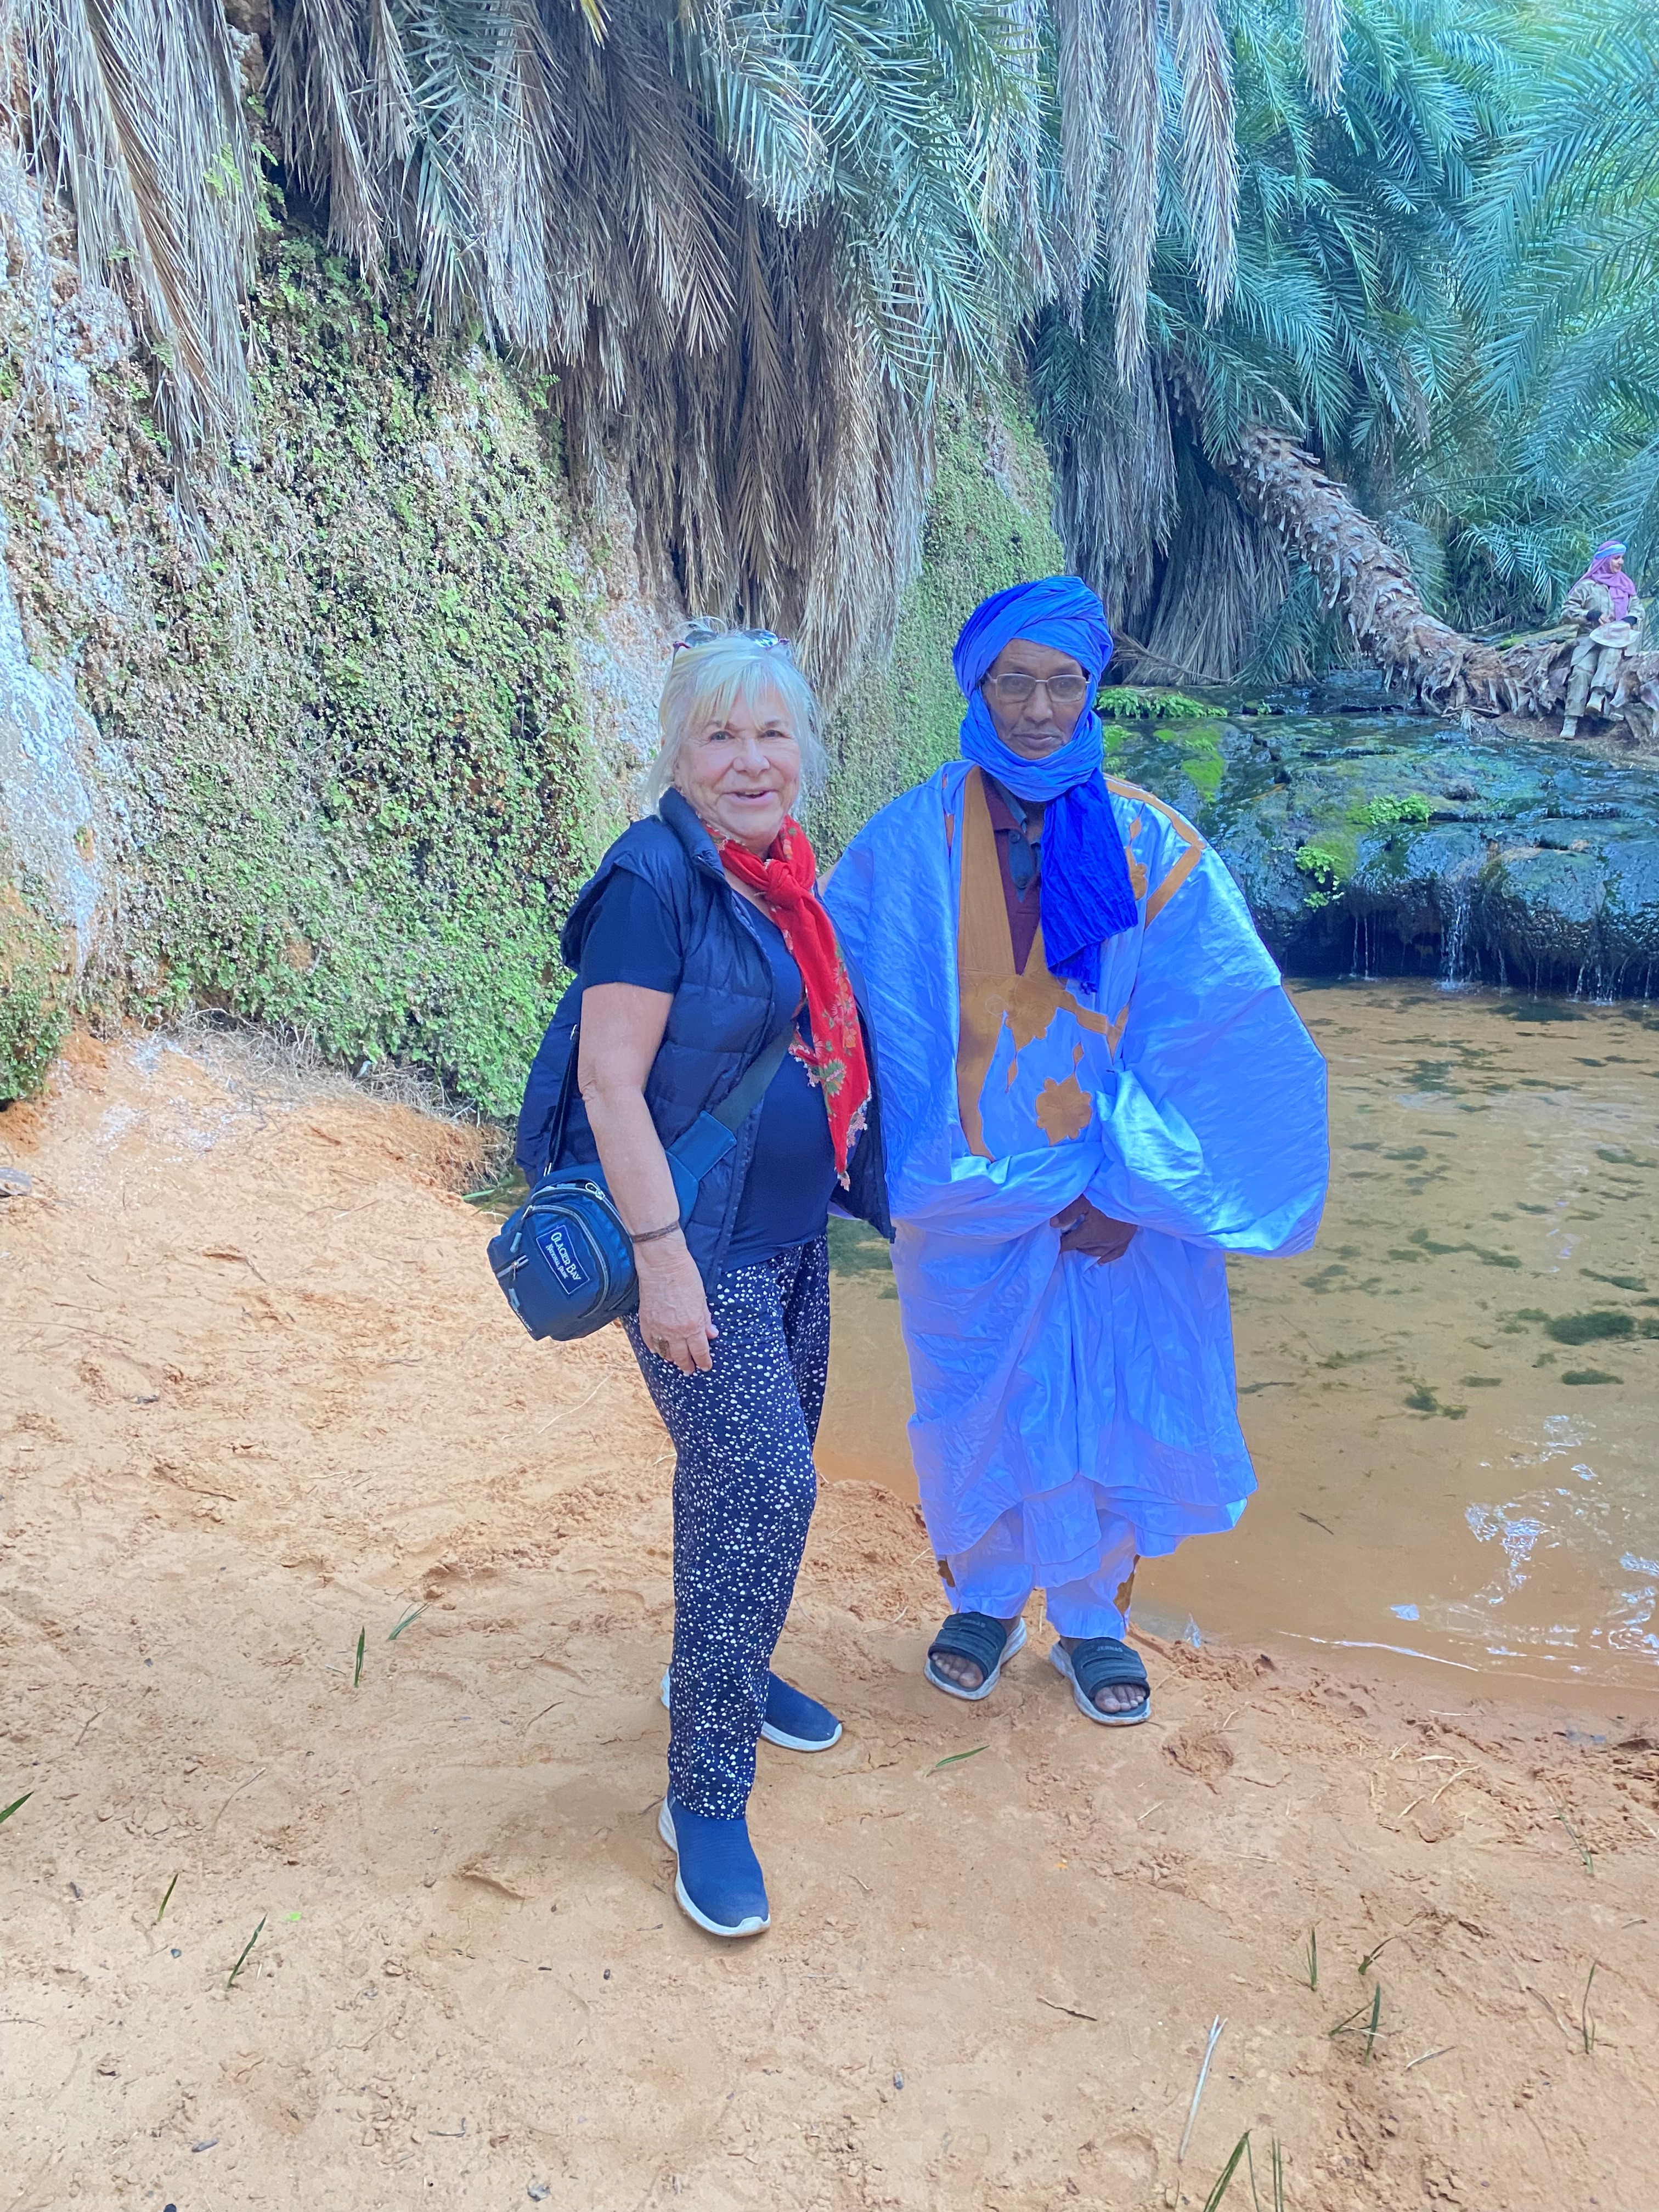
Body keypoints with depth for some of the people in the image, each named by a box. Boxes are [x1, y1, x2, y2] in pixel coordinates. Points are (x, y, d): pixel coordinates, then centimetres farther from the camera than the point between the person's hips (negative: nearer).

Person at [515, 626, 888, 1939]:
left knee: (760, 1471, 18)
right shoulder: (656, 879, -17)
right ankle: (705, 1794, 5)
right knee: (762, 1483, -10)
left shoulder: (786, 876, 7)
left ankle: (725, 1674, 41)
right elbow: (611, 1086, -20)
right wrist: (663, 1262, -22)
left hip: (789, 1235, 8)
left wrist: (851, 1174, 21)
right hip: (699, 1243, -8)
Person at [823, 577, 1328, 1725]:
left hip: (1116, 1190, 0)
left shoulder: (1151, 844, -8)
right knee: (980, 1404, 14)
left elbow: (1202, 1030, -8)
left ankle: (1095, 1618, 35)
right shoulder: (909, 842, -8)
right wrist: (905, 1166, -9)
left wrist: (1132, 1187, -12)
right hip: (967, 1192, 0)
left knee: (1113, 1401, 11)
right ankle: (985, 1597, 40)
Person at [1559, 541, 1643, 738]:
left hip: (1617, 637, 2)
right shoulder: (1587, 586, 5)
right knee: (1581, 670, -29)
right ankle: (1571, 721, -34)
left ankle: (1598, 696, -49)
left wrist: (1631, 619, -8)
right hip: (1590, 637, -2)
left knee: (1612, 648, -37)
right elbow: (1567, 611, 1)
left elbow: (1637, 608, 15)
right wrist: (1590, 615, -14)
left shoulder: (1626, 585, 17)